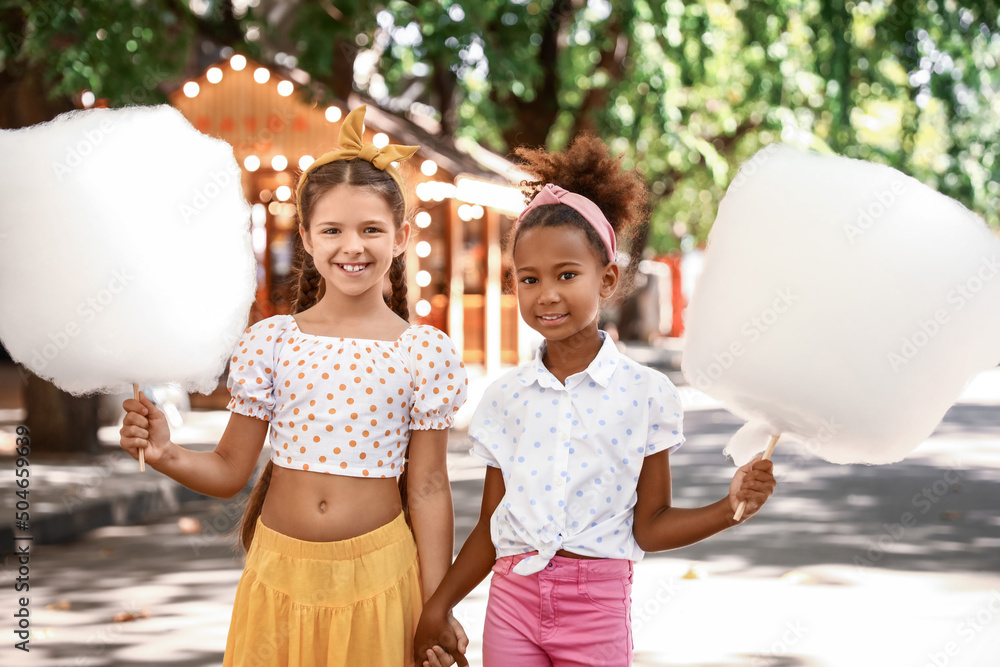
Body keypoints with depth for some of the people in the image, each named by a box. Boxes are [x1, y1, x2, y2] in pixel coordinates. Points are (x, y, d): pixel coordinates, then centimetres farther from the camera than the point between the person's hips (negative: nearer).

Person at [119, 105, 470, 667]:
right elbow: (231, 470, 3)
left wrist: (436, 610, -1)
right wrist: (167, 455, -17)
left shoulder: (426, 353, -3)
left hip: (378, 576, -1)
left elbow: (428, 488, -1)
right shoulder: (270, 342, -1)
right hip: (280, 573, 1)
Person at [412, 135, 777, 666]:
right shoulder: (506, 396, 5)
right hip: (513, 597, 2)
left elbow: (648, 525, 1)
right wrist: (438, 607, 9)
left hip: (596, 606, -2)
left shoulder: (645, 392, -2)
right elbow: (492, 527, 11)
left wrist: (730, 508, -13)